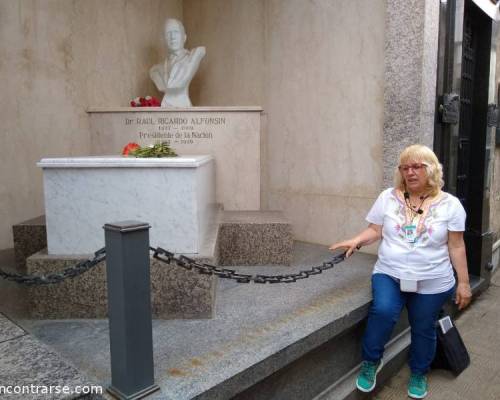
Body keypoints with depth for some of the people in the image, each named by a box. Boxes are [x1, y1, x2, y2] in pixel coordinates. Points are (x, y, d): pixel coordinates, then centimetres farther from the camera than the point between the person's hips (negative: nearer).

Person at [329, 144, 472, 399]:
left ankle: (419, 375, 40)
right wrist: (356, 241, -16)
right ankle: (371, 361, 0)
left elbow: (456, 247, 1)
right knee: (383, 311, -26)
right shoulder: (388, 197, 1)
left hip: (432, 282, 1)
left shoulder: (450, 204, -2)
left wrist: (463, 282, 2)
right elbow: (375, 230, 3)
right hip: (389, 274, 0)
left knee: (423, 330, 11)